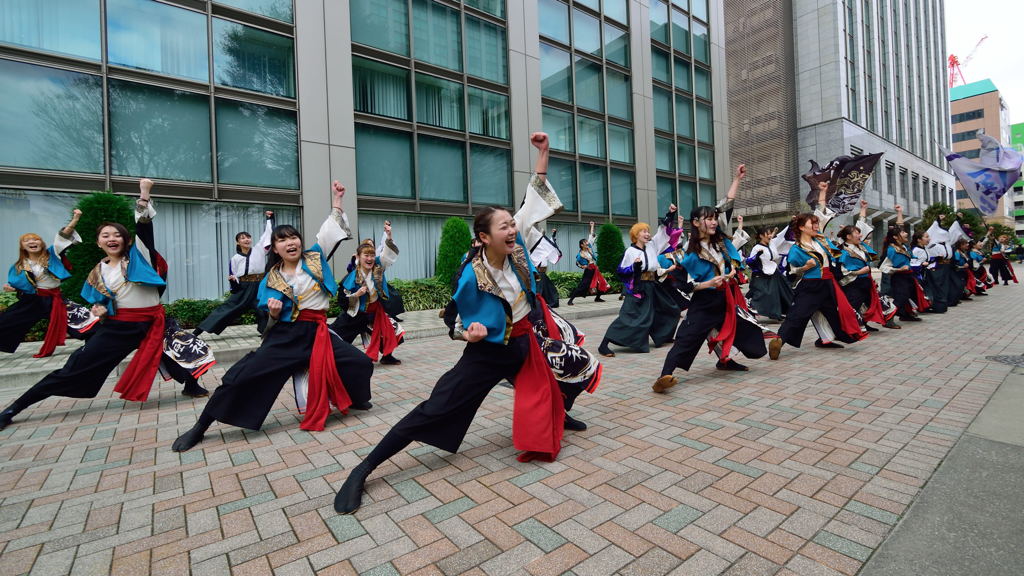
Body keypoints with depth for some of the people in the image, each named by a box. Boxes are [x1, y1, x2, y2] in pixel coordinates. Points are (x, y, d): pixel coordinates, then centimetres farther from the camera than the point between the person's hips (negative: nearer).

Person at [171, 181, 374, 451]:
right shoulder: (271, 280, 3)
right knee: (241, 377, -7)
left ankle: (355, 400, 29)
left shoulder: (315, 258, 4)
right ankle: (200, 428, 14)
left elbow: (333, 229, 4)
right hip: (285, 336, -1)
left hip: (317, 333, 1)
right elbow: (271, 321, 8)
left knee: (361, 363, -4)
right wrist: (273, 314, -15)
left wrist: (337, 201, -4)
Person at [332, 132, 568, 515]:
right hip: (490, 350, -6)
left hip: (526, 342, 6)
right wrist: (475, 333, -31)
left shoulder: (518, 249, -8)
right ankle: (363, 469, -2)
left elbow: (535, 199, -3)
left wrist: (543, 154, -8)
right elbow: (472, 324, -7)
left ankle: (558, 417, 59)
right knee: (437, 407, -11)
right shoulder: (472, 276, -21)